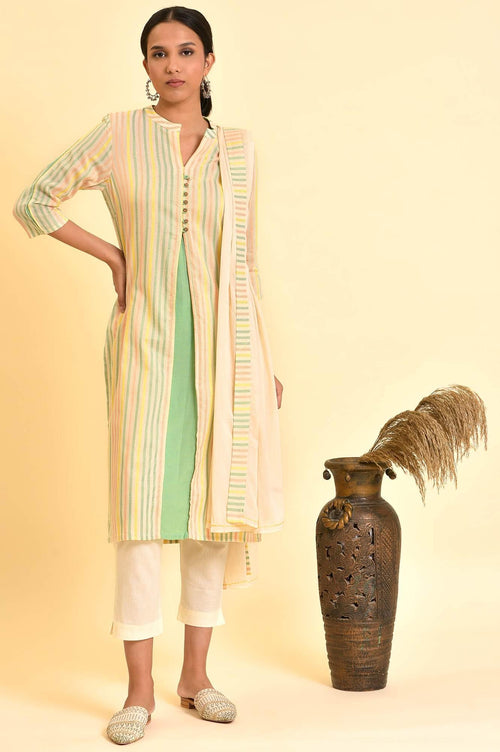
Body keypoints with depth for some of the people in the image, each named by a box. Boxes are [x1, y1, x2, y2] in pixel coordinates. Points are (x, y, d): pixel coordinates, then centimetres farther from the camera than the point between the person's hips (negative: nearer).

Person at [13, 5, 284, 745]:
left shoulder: (238, 148, 8)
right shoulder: (119, 135, 1)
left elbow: (245, 260, 11)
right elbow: (34, 202, 5)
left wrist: (263, 361, 10)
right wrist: (113, 255, -2)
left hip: (223, 347, 3)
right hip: (148, 342, -2)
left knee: (214, 503, 7)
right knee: (142, 505, -3)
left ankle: (197, 673, 19)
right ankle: (140, 687, 6)